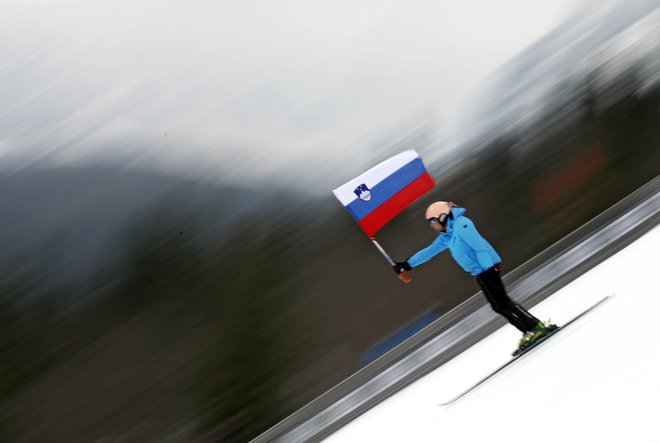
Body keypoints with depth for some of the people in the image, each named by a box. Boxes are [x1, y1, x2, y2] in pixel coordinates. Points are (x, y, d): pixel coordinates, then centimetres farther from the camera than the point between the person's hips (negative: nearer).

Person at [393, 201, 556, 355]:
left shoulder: (461, 224, -13)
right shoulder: (446, 235, 17)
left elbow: (480, 246, -19)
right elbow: (430, 251, 23)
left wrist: (488, 269, -22)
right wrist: (407, 264, 23)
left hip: (487, 267, -9)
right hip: (481, 271, 9)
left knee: (502, 302, -12)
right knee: (499, 305, 6)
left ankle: (536, 328, -8)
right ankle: (530, 331, 7)